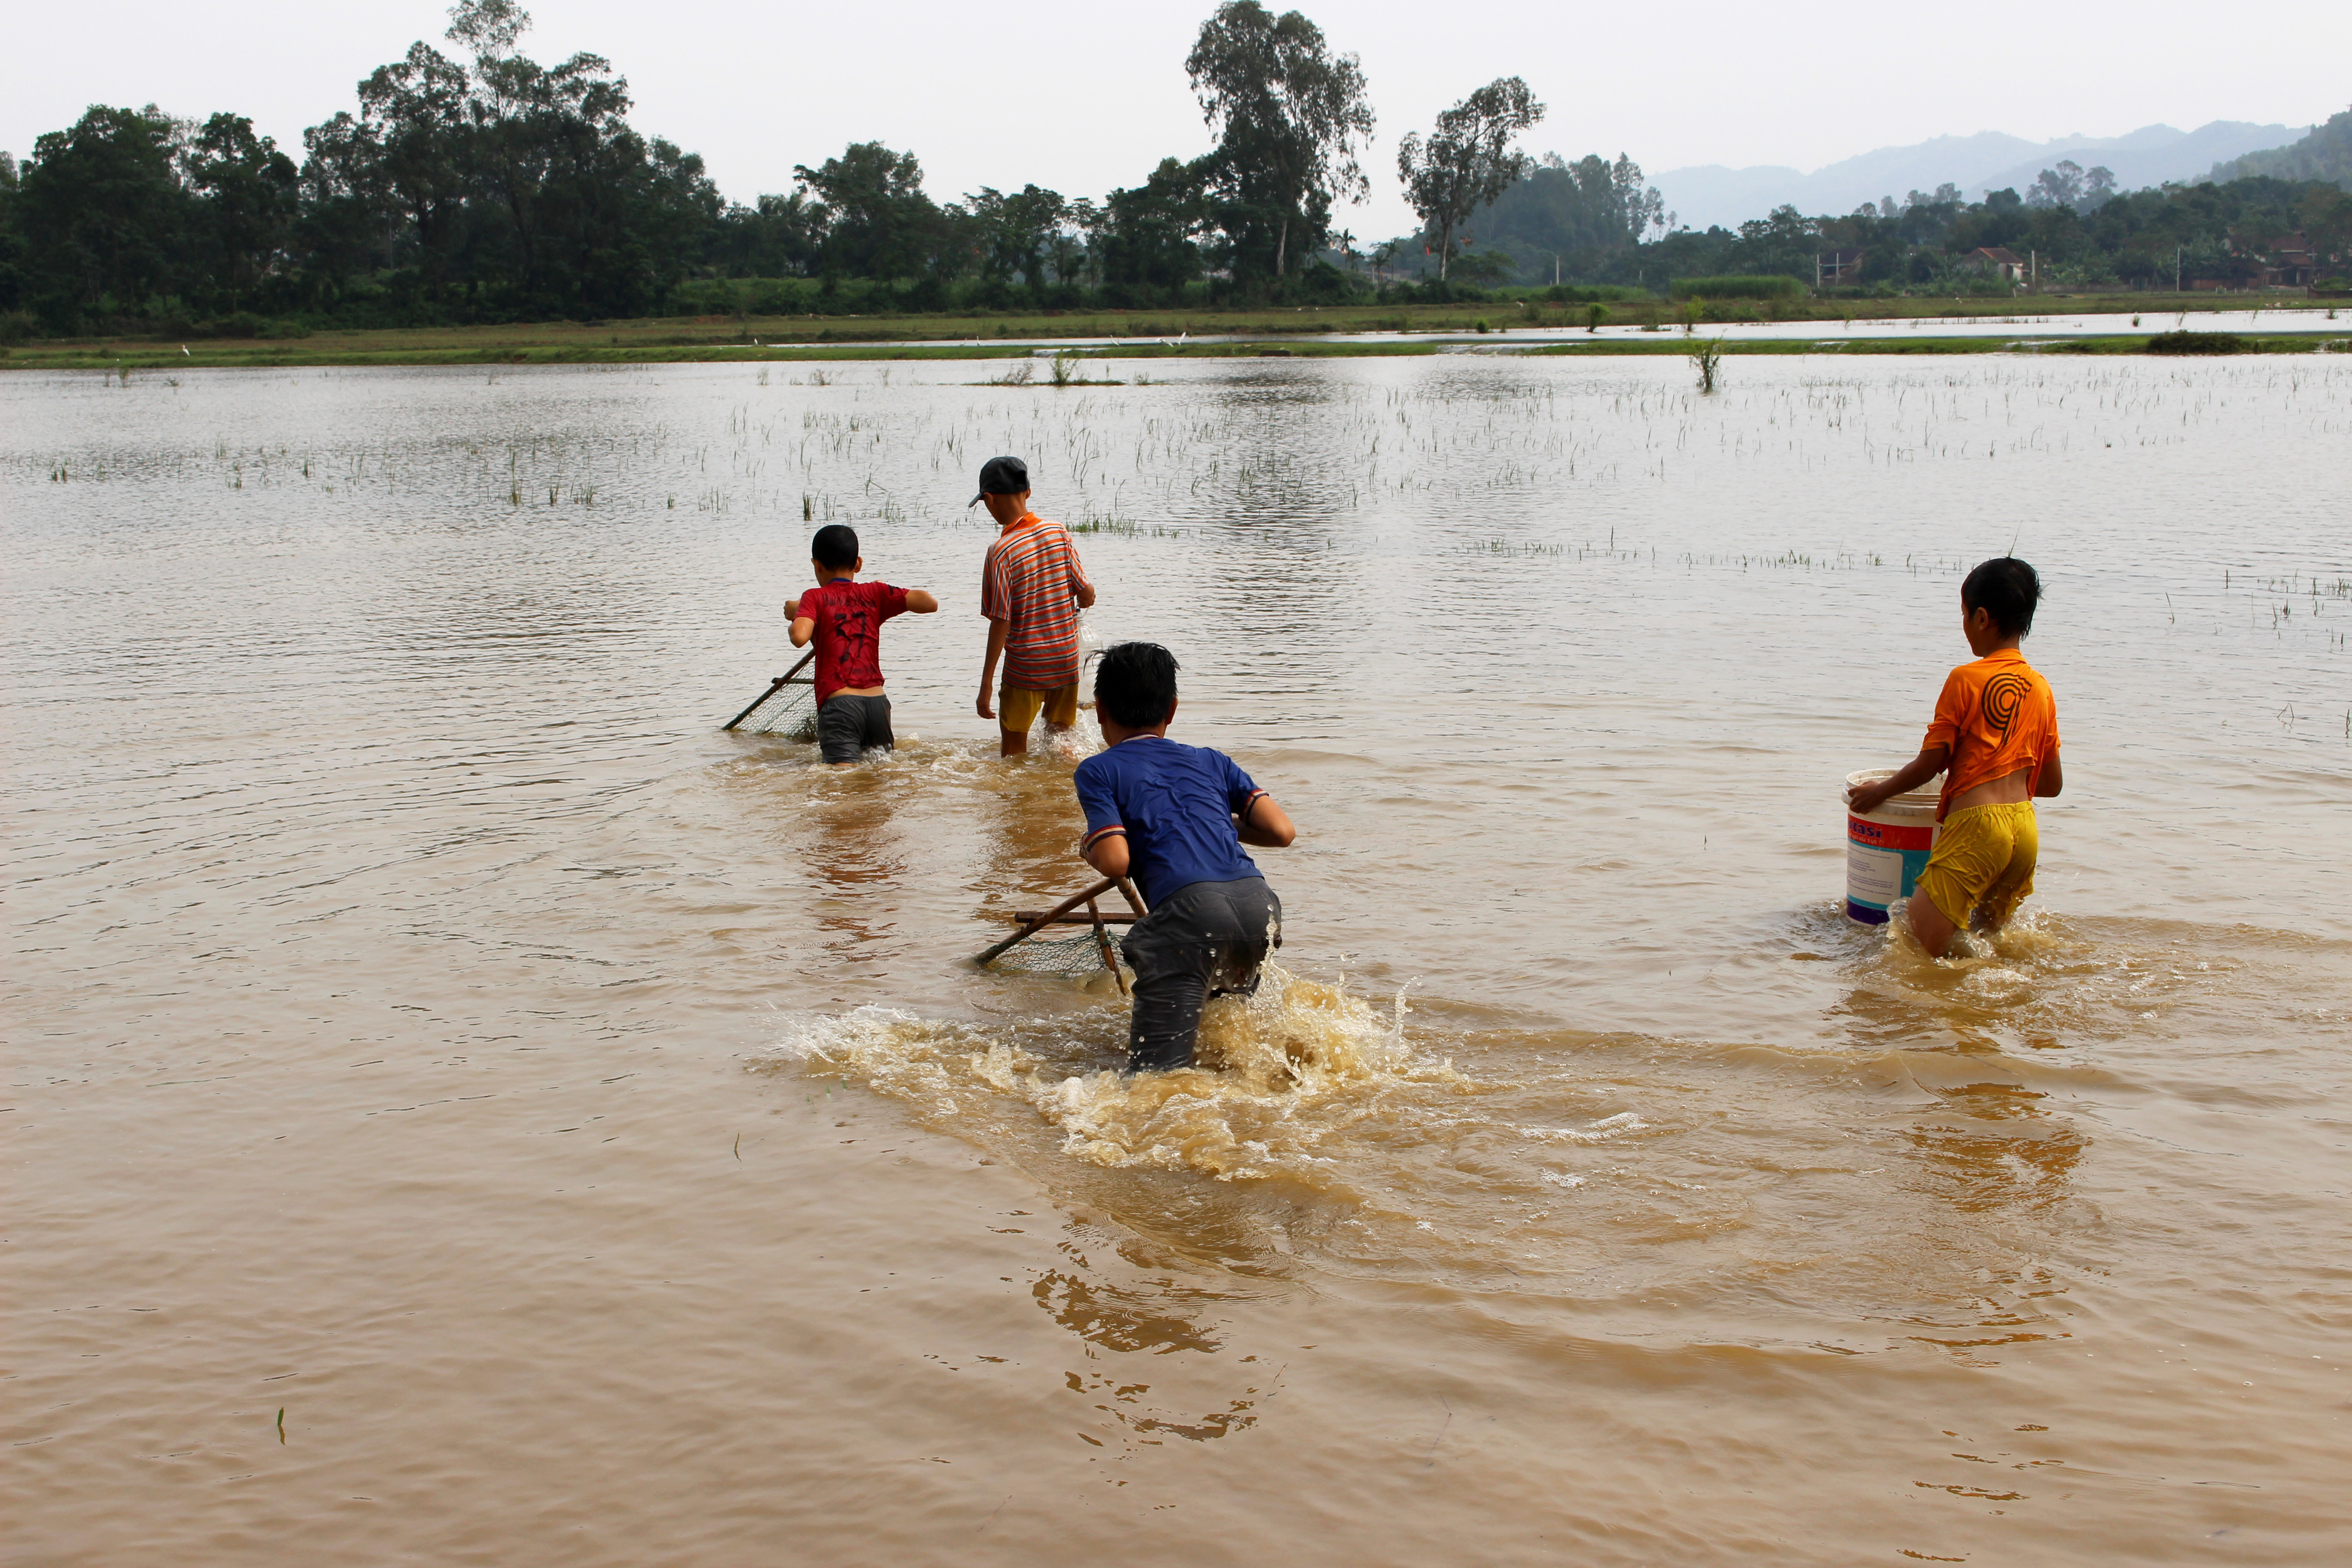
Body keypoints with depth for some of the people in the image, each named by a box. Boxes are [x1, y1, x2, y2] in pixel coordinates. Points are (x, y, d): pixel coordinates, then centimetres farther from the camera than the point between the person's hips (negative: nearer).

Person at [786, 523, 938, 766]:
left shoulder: (815, 599, 2)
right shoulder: (875, 593, 11)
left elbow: (800, 637, -17)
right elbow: (930, 603, 6)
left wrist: (794, 611, 6)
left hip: (838, 702, -4)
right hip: (877, 701, 4)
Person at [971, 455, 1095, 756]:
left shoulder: (1001, 551, -17)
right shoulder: (1058, 532, -4)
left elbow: (1001, 622, -17)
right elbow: (1087, 595, -2)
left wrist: (986, 685, -12)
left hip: (1024, 668, -4)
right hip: (1066, 661, 4)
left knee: (1013, 753, 11)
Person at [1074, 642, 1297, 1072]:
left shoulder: (1098, 771, 15)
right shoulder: (1210, 761, 27)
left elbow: (1116, 861, 1)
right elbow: (1282, 831, 16)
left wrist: (1088, 849, 24)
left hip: (1191, 909, -5)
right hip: (1260, 905, 5)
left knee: (1155, 1074, -6)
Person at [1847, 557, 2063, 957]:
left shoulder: (1966, 679, -6)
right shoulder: (2041, 688, 12)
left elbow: (1930, 764, -3)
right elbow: (2052, 784, 17)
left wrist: (1879, 792, 13)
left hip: (1975, 825, -7)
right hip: (2026, 829, 7)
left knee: (1919, 949, -7)